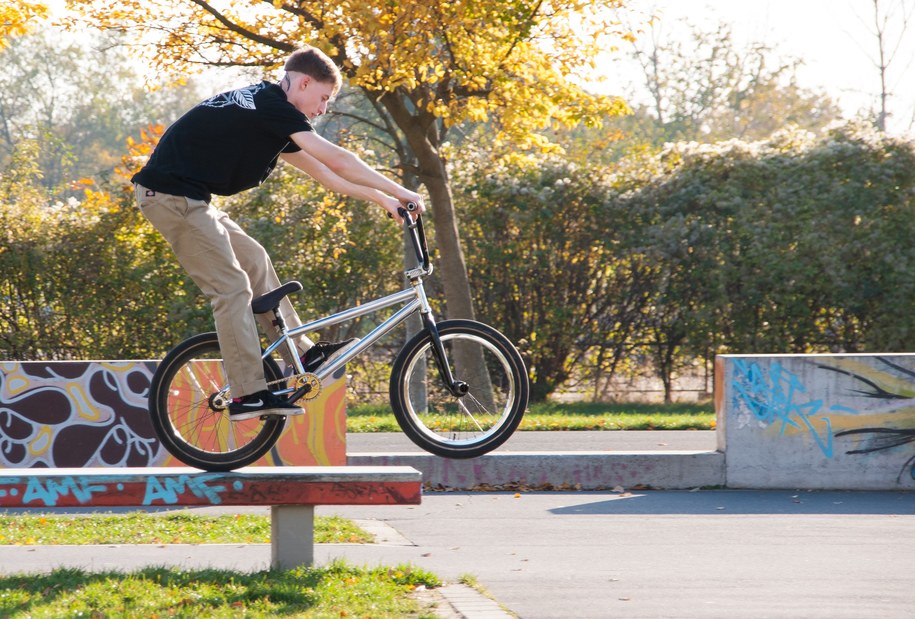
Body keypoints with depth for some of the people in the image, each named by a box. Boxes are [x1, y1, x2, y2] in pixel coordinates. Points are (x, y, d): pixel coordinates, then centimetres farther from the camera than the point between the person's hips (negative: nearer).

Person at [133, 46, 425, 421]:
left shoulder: (268, 114, 18)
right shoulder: (273, 107, -13)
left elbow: (323, 173, 23)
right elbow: (339, 161, -15)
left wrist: (382, 199, 21)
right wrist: (399, 192, -9)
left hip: (183, 197, 10)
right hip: (175, 195, -10)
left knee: (253, 260, 16)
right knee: (232, 288, -10)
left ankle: (301, 351, 21)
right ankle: (248, 395, -10)